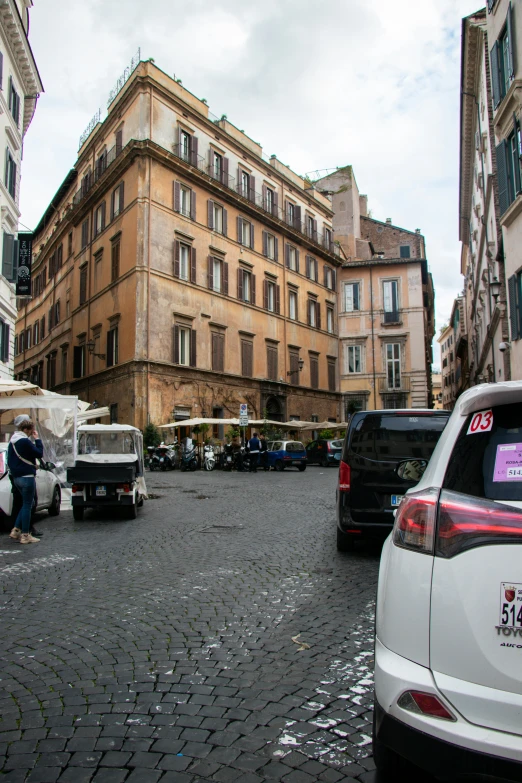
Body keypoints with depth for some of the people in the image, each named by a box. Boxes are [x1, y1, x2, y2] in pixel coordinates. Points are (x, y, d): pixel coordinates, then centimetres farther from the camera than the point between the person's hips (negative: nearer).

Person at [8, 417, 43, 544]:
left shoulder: (12, 441, 12)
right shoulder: (25, 441, -18)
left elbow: (10, 460, 18)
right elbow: (39, 453, -14)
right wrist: (37, 439, -7)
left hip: (16, 477, 9)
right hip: (27, 477, -9)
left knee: (26, 504, 20)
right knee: (27, 505, -1)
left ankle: (16, 530, 17)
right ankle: (25, 535, 3)